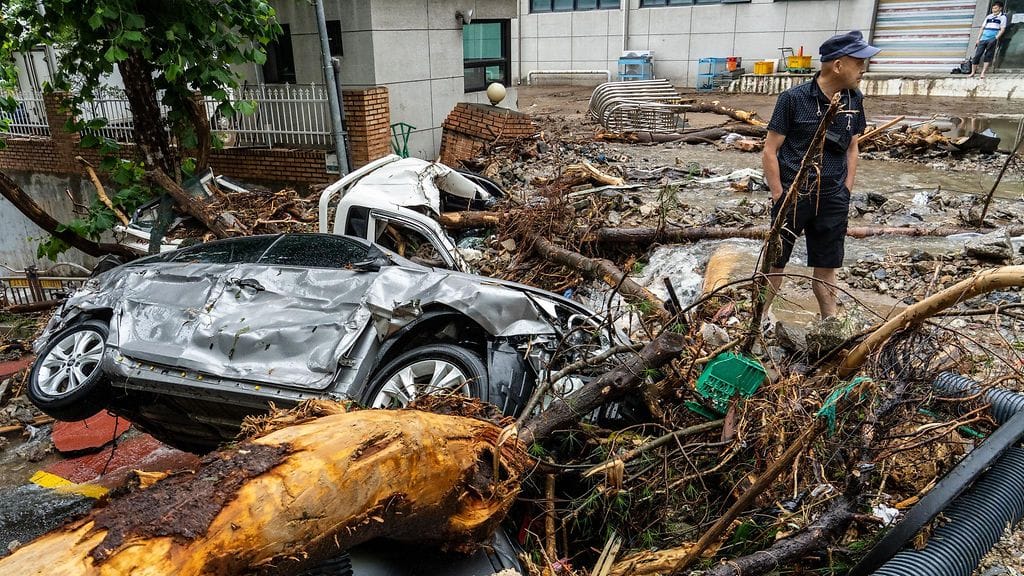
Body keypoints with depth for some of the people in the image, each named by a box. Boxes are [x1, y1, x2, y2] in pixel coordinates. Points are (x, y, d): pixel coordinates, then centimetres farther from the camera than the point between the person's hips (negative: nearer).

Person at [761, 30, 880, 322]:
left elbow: (852, 148, 15)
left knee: (826, 266, 12)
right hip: (792, 196, -4)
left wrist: (845, 192, 8)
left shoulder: (854, 100, 5)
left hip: (832, 200, 4)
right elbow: (770, 151, -9)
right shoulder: (794, 98, -11)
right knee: (775, 263, 6)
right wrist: (779, 197, -11)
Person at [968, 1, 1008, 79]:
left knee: (988, 56, -10)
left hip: (992, 40, -4)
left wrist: (996, 39, -16)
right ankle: (973, 72, 3)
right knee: (977, 55, -3)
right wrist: (978, 39, 10)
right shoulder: (988, 16, 20)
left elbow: (1002, 29, -1)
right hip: (983, 39, 4)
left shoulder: (1002, 17, 7)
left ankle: (983, 73, -13)